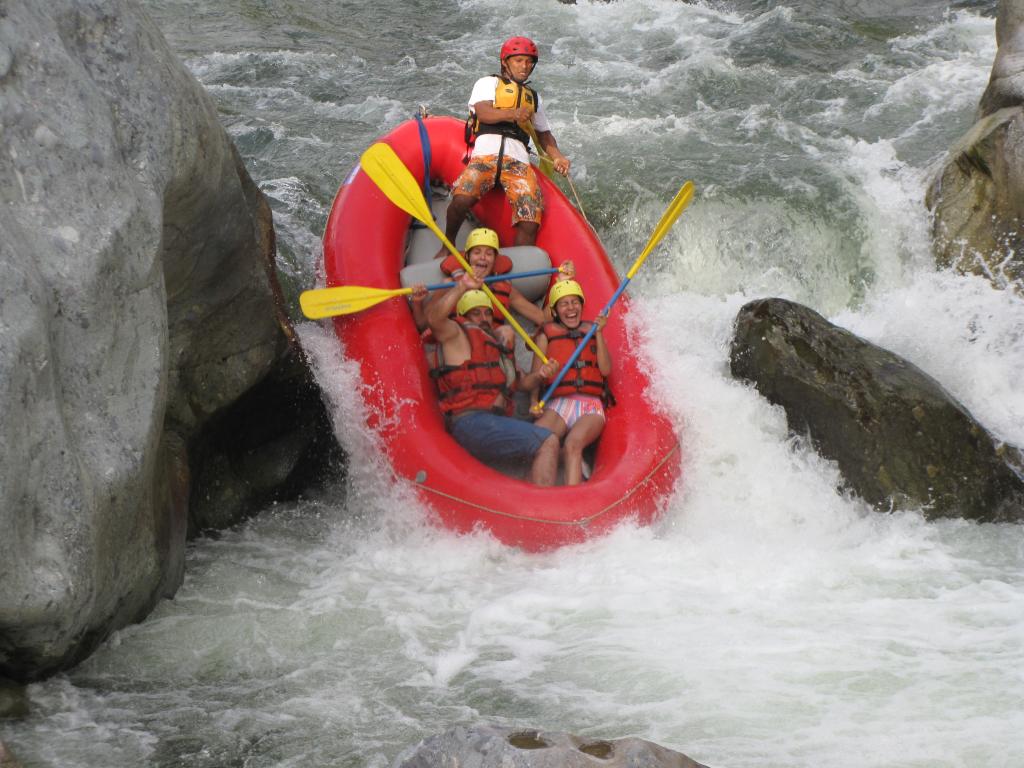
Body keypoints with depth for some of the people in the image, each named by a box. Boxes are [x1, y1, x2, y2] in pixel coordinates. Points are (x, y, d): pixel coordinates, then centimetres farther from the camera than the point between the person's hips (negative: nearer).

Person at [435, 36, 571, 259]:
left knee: (531, 211, -25)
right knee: (462, 198, -31)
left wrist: (557, 157, 14)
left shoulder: (533, 97, 34)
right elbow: (483, 113, -1)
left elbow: (544, 134, 35)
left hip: (518, 160, 4)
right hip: (486, 152, -4)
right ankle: (448, 244, -6)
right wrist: (512, 114, -20)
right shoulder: (489, 83, 18)